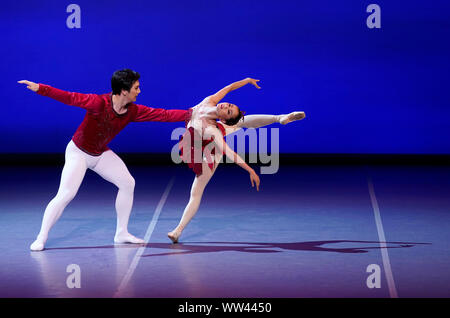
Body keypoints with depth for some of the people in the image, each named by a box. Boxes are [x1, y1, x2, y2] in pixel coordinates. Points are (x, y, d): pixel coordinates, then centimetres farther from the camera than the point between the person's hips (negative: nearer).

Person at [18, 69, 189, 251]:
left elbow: (163, 115, -6)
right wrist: (40, 88, -44)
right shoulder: (99, 103, -29)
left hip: (101, 154, 7)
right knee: (66, 195, -17)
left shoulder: (133, 111, -11)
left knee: (128, 183, 2)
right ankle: (41, 239, -5)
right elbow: (70, 98, -35)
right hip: (78, 153, -7)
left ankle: (121, 233, 15)